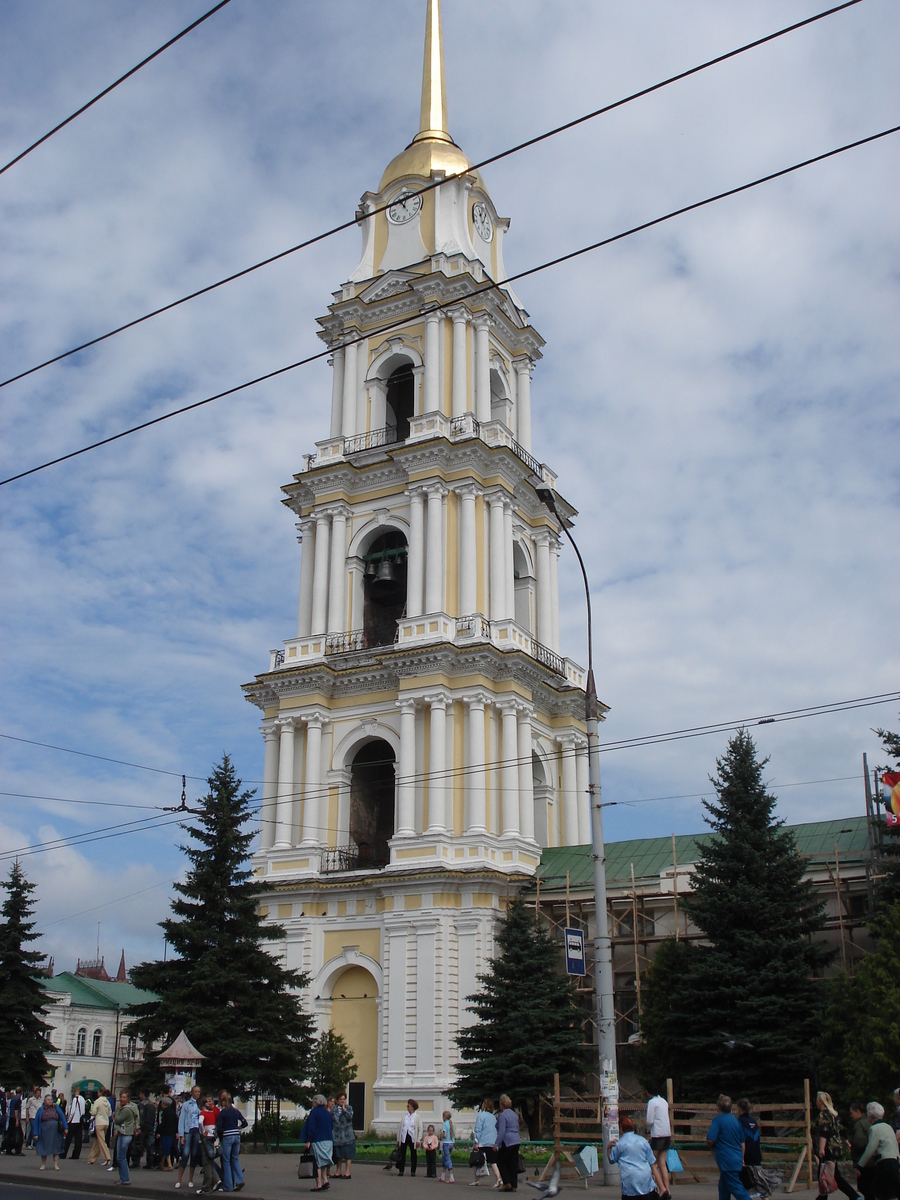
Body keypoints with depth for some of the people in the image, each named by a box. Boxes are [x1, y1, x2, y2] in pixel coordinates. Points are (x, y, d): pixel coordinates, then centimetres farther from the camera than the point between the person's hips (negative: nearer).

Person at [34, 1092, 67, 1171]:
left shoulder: (56, 1108, 7)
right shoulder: (41, 1110, 4)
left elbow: (63, 1118, 5)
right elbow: (36, 1122, 4)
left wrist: (65, 1128, -4)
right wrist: (36, 1134, -3)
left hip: (55, 1132, 1)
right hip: (44, 1132, 0)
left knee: (56, 1147, 2)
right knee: (44, 1148, 7)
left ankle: (55, 1165, 10)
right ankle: (43, 1165, 22)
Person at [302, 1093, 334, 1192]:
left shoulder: (314, 1112, -8)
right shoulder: (328, 1113, 12)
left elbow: (311, 1127, -14)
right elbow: (332, 1127, 18)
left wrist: (308, 1141, -13)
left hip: (317, 1140, -7)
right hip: (328, 1140, 7)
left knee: (317, 1163, -2)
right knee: (323, 1162, 16)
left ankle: (319, 1184, -4)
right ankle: (325, 1181, 5)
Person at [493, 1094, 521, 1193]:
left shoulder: (503, 1115, -11)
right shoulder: (514, 1114, 14)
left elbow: (501, 1131, -19)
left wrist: (496, 1144, -18)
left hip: (507, 1142, -8)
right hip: (516, 1142, 8)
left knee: (501, 1162, 7)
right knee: (513, 1164, 10)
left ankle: (507, 1183, -1)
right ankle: (514, 1186, 9)